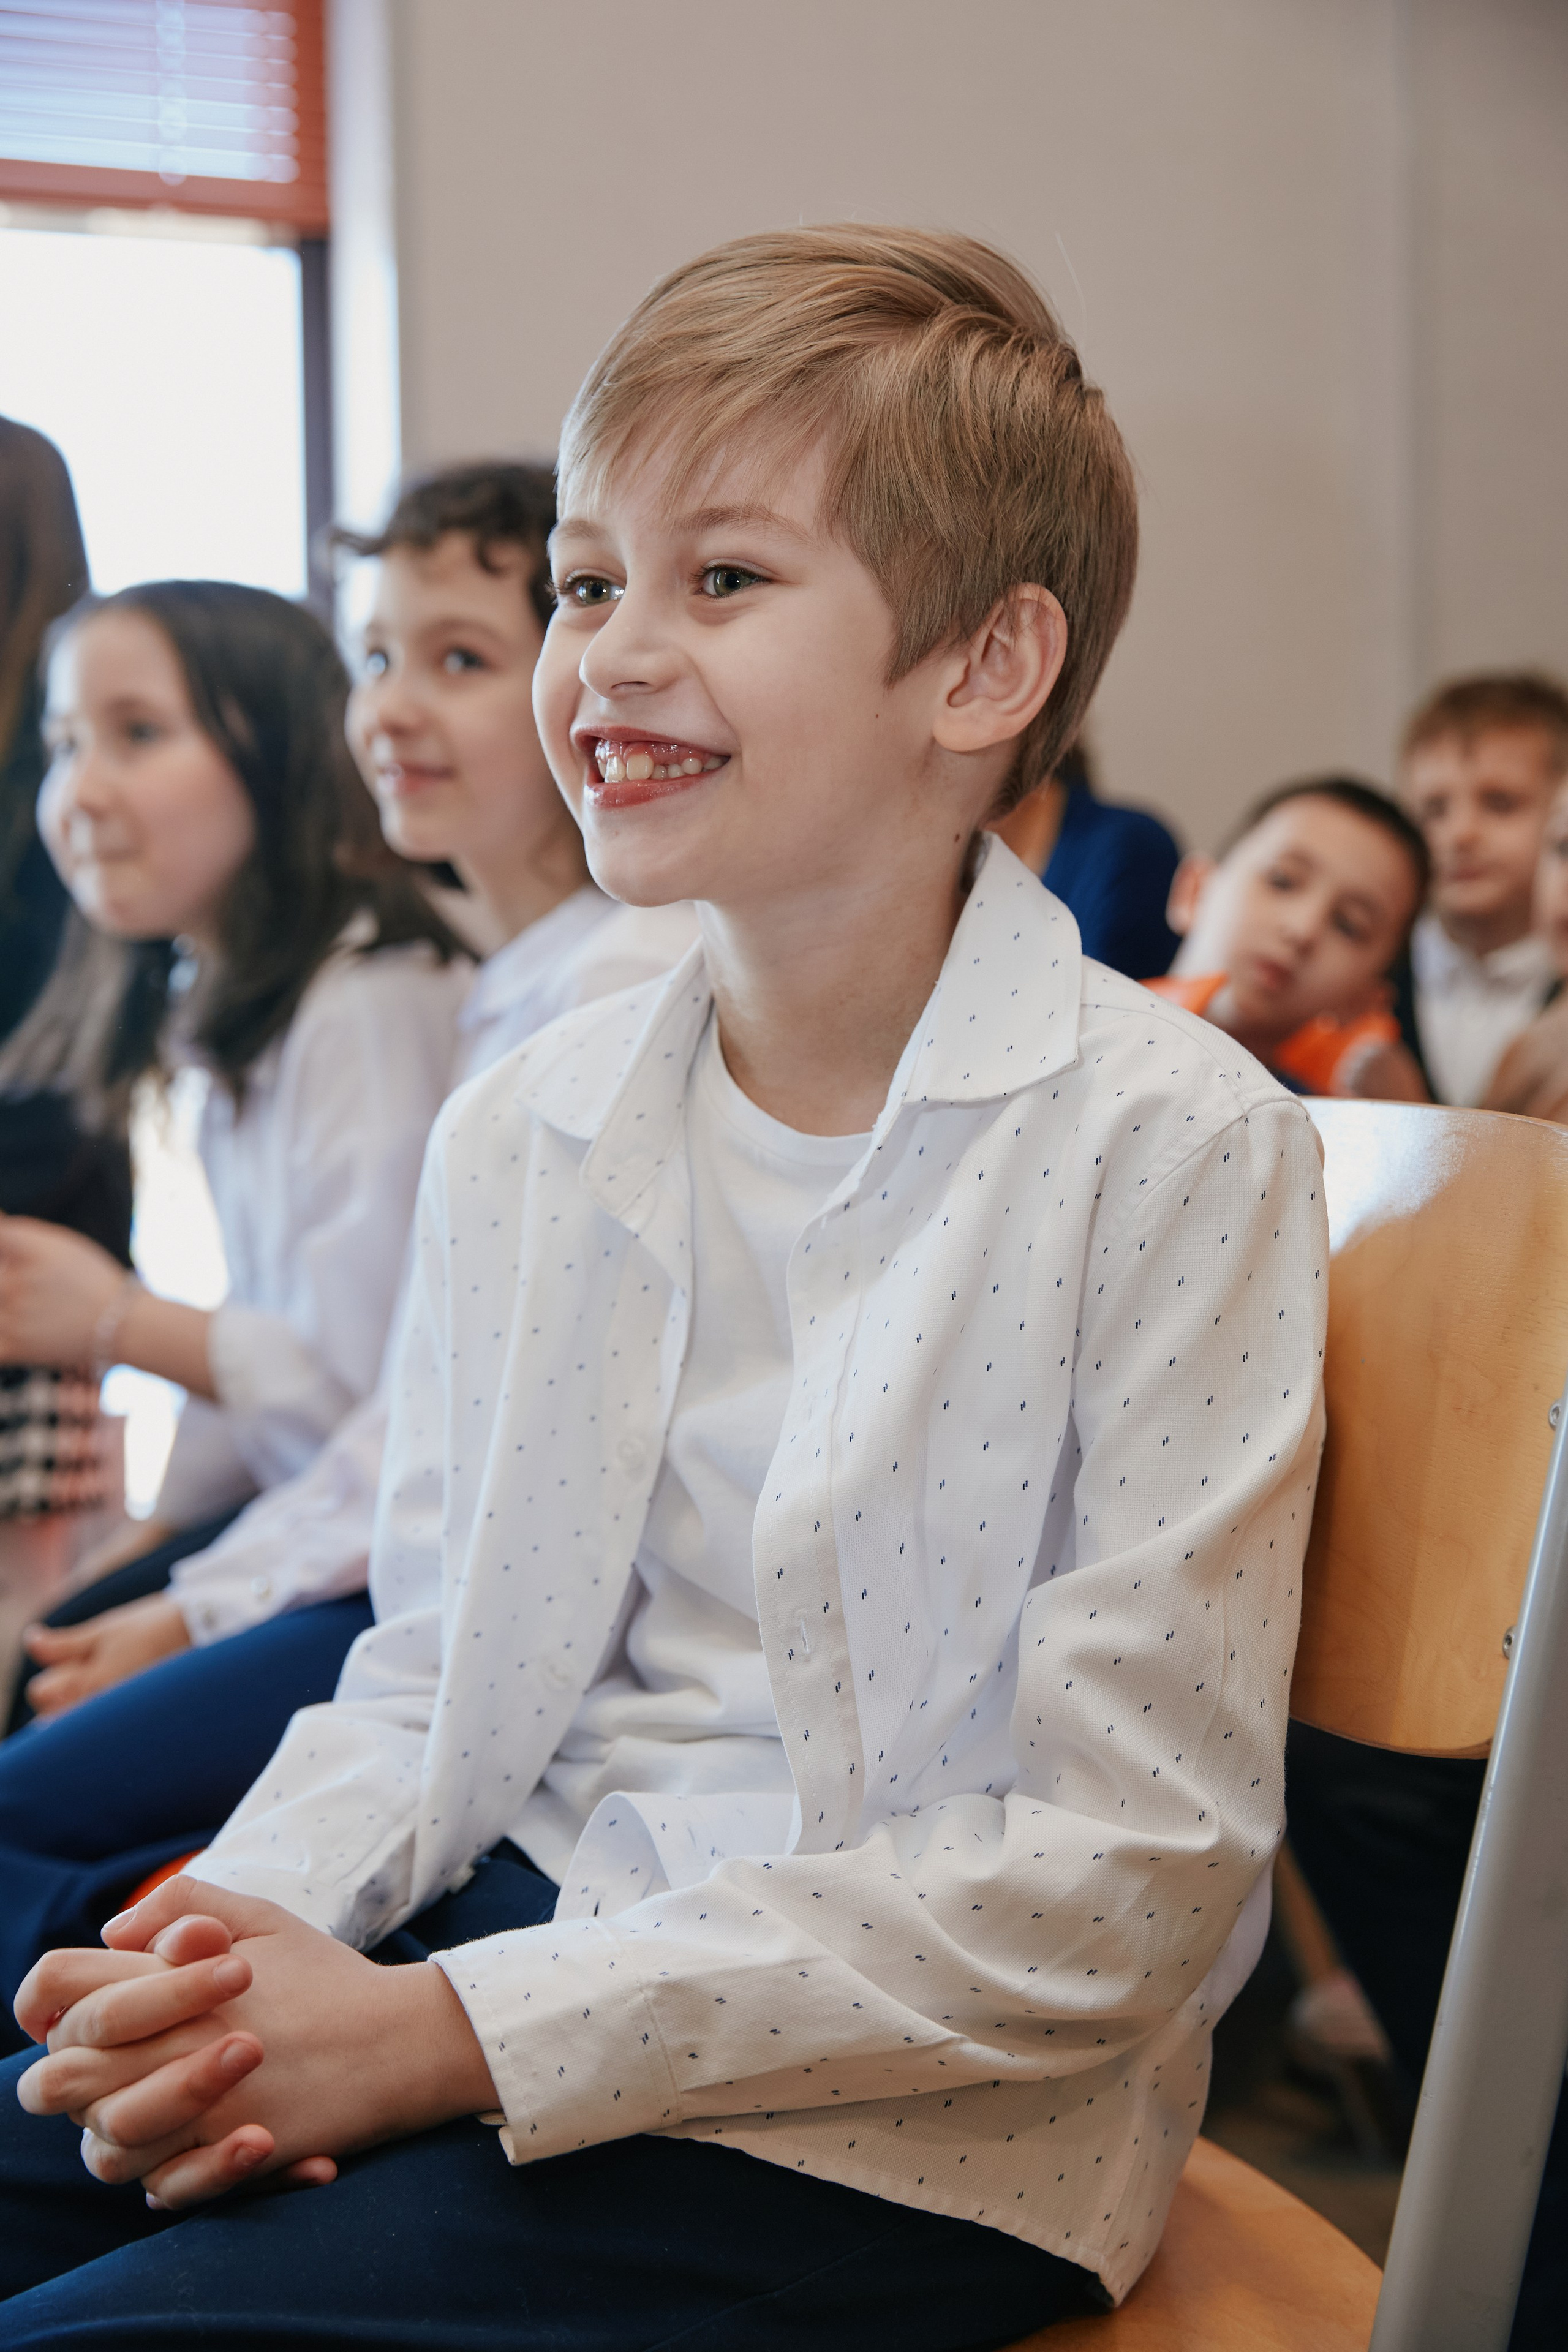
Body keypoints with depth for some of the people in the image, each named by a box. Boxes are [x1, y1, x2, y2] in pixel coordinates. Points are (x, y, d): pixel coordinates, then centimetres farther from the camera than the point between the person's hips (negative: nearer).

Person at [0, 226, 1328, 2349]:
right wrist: (240, 1937, -11)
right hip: (531, 1938, 6)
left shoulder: (1165, 1144, -13)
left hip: (916, 2118, -5)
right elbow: (433, 1673, 12)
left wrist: (449, 2033, -19)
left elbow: (1131, 1880, -15)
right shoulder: (517, 1136, 6)